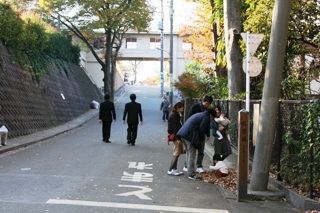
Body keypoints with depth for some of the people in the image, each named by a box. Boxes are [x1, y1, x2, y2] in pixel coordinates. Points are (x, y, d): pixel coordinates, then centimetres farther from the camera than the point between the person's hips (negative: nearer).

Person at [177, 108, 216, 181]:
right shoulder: (206, 117, -5)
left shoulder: (199, 115, 24)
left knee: (189, 153, 18)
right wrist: (202, 139, 4)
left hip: (183, 134, 10)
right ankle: (191, 174, 1)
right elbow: (201, 129, -11)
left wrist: (208, 135, 39)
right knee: (191, 155, -3)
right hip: (190, 136, -10)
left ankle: (190, 172, 27)